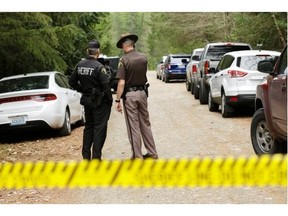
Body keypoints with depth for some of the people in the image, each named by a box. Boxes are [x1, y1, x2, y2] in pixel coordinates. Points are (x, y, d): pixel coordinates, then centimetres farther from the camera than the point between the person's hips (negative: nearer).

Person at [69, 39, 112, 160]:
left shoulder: (80, 65, 2)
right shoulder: (99, 67, -18)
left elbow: (72, 82, 10)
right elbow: (106, 86, -19)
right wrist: (110, 100, -8)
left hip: (87, 100, 7)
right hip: (99, 102, -7)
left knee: (88, 127, 17)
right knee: (99, 128, 0)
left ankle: (86, 155, 21)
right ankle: (96, 157, -1)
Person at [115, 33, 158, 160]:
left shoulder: (124, 60, -14)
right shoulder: (143, 58, 2)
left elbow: (121, 83, -18)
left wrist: (118, 100, -15)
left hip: (129, 95, -5)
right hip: (142, 92, 5)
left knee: (133, 127, 2)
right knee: (145, 124, 16)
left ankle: (137, 156, 8)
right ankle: (152, 153, 20)